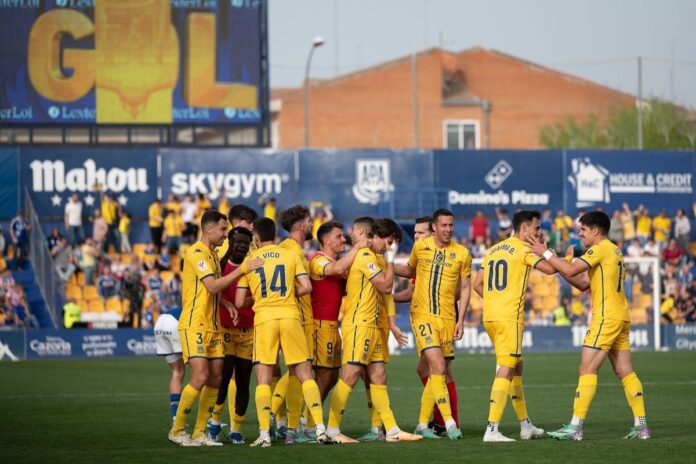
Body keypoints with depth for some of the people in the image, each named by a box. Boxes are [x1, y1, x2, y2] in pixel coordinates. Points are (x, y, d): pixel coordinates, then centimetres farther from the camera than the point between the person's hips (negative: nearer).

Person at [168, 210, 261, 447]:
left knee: (215, 379, 4)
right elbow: (212, 286, -22)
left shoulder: (212, 254, 17)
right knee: (200, 377, -15)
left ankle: (199, 433, 10)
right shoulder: (196, 253, -13)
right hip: (194, 325, -9)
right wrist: (242, 270, -22)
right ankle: (177, 430, -4)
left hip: (212, 325, 9)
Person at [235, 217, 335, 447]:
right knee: (305, 375, 5)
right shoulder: (291, 255, 9)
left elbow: (239, 302, 6)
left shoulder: (249, 260, 7)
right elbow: (306, 287, 0)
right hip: (290, 315, 1)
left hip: (263, 318, -1)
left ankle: (264, 434, -8)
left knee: (263, 379, 1)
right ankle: (320, 429, -3)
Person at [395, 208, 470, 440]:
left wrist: (460, 321, 1)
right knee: (438, 365, -17)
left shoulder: (462, 254, 3)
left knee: (438, 372, 5)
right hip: (423, 315, -2)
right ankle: (449, 422, -19)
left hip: (447, 317, 2)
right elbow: (410, 270, 23)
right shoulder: (420, 247, 4)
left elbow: (465, 288, 7)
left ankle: (422, 423, 17)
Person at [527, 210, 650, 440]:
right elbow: (583, 283, 20)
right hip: (620, 317, 10)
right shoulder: (614, 251, 20)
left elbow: (571, 270, -19)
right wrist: (556, 264, 12)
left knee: (587, 368, -10)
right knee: (624, 372, 9)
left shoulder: (601, 249, -9)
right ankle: (641, 426, 8)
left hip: (606, 317, -10)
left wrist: (545, 253, -9)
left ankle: (576, 426, -14)